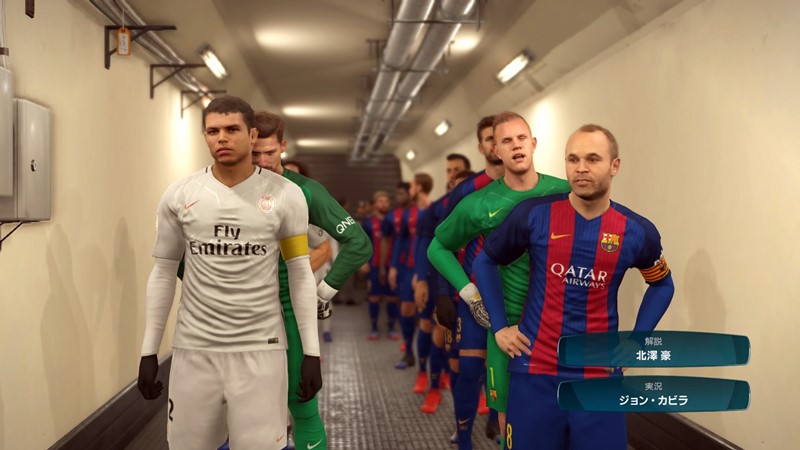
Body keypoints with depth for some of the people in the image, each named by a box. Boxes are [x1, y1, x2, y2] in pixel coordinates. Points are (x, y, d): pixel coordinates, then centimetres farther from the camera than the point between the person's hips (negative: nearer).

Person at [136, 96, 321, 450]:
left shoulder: (285, 195, -3)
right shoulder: (179, 196, 1)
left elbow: (300, 274, 3)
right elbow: (164, 272, 9)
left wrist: (311, 352, -1)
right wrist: (149, 351, 7)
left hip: (259, 348, -2)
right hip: (194, 348, 2)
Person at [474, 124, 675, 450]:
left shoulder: (637, 231, -2)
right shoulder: (534, 215, -6)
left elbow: (661, 285, 16)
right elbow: (487, 261, 8)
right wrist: (499, 327, 2)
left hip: (600, 375, 1)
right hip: (535, 373, -1)